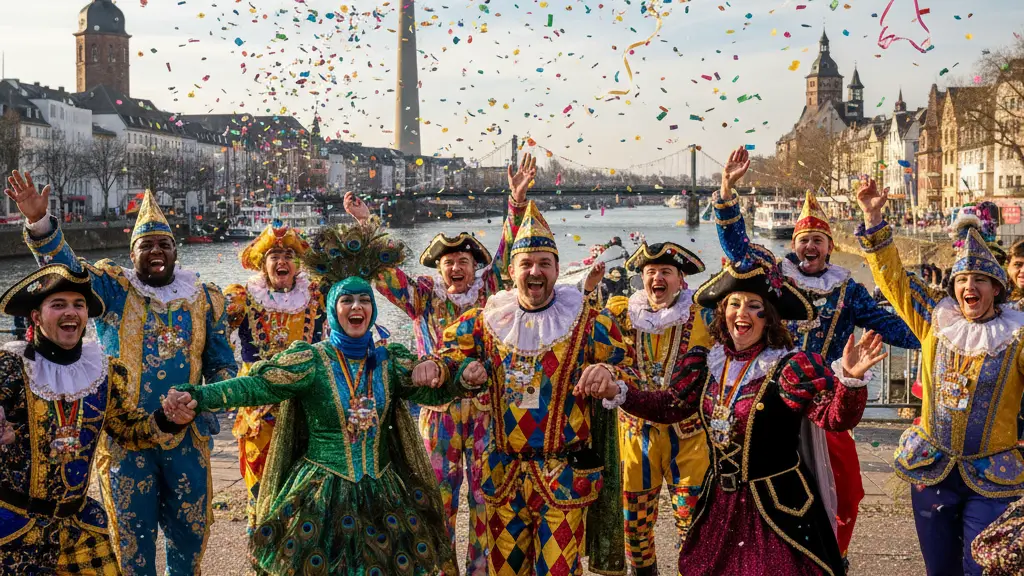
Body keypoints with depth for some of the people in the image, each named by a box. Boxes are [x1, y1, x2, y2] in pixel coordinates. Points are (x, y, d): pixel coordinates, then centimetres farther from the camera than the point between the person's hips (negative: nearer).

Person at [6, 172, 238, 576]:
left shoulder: (204, 299, 6)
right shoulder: (113, 289, 0)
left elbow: (222, 364, 12)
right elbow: (65, 266, -15)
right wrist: (38, 223, -31)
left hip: (187, 434, 2)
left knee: (189, 527, 13)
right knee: (132, 530, 8)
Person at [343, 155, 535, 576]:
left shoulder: (489, 292, 3)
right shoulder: (425, 296, 4)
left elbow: (509, 250, -4)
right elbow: (383, 270, 0)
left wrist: (518, 202, -15)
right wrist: (365, 225, -10)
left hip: (485, 407, 0)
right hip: (439, 409, 0)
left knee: (485, 494, 5)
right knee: (441, 494, 9)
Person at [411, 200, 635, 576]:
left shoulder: (588, 322, -3)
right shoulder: (489, 319, 5)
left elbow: (630, 375, -1)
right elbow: (454, 351, 17)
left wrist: (609, 375, -24)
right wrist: (436, 368, -6)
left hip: (563, 473, -3)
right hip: (503, 472, 3)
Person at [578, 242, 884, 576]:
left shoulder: (789, 367, -15)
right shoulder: (708, 363, 2)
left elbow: (835, 417, -23)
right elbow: (669, 405, 10)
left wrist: (850, 380, -43)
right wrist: (617, 394, -2)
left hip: (777, 508, -5)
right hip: (719, 505, 6)